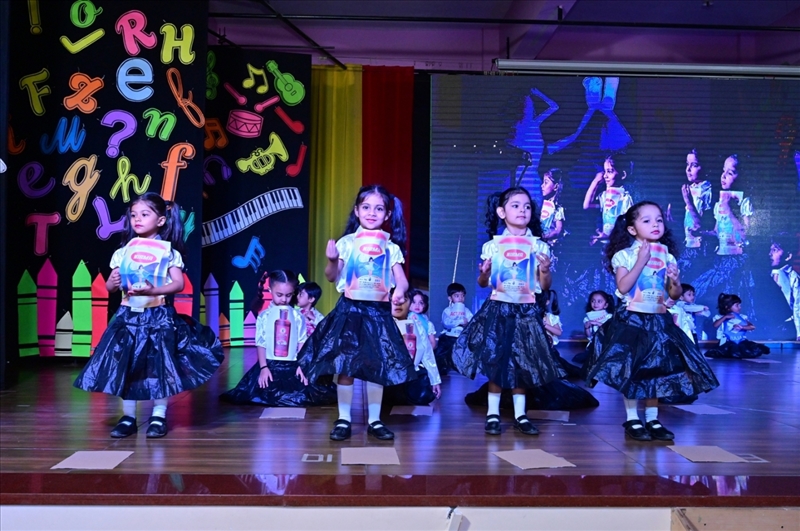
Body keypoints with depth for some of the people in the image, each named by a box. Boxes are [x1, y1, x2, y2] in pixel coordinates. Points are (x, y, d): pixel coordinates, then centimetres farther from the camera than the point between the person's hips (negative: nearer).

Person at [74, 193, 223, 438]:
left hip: (159, 317, -3)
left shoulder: (168, 251, -2)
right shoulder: (123, 252, 6)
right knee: (125, 365, 3)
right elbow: (109, 286, 7)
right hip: (128, 316, 3)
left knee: (160, 365, -1)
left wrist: (153, 291, -27)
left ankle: (159, 416, 11)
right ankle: (128, 416, 14)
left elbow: (179, 284, -12)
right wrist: (114, 283, -16)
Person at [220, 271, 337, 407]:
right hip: (270, 364, -1)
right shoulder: (264, 316, 0)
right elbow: (260, 343, 0)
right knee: (264, 396, -15)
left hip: (292, 365, 1)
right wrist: (263, 367, -8)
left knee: (303, 395, -12)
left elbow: (302, 342, 2)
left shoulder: (298, 316, 2)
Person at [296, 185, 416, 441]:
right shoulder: (346, 243, 0)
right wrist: (332, 260, -17)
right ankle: (343, 420, 12)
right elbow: (332, 277, 2)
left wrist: (400, 290, -22)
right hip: (349, 309, -1)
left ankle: (375, 420, 16)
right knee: (344, 365, 1)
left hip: (378, 312, 1)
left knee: (377, 366, 4)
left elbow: (402, 280, 0)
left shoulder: (391, 248, 4)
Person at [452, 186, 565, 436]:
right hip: (498, 309, -1)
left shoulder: (539, 246, 2)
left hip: (526, 311, 1)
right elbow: (483, 283, 6)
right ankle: (493, 413, 11)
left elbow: (544, 286, 4)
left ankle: (520, 415, 16)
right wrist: (484, 273, -15)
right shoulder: (492, 246, 1)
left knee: (523, 363, 5)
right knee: (495, 361, 0)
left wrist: (545, 271, -16)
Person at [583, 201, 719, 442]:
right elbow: (623, 287, -19)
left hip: (658, 320, 4)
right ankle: (632, 420, 6)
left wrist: (675, 282, -12)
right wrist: (641, 261, -20)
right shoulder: (625, 255, -6)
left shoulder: (667, 256, 7)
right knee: (631, 370, -4)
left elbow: (675, 295, 10)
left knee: (658, 369, 6)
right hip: (631, 320, -4)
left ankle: (652, 419, 16)